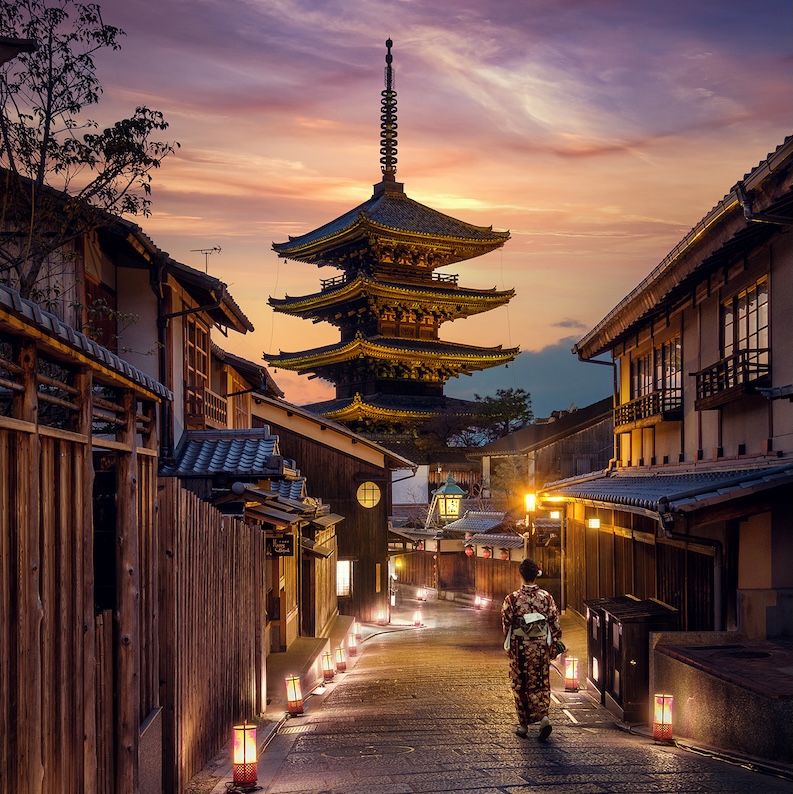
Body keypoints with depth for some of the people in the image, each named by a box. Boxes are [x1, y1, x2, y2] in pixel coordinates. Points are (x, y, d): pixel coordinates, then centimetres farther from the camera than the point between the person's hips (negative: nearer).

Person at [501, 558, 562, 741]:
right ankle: (544, 717, -8)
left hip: (519, 647, -2)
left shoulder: (513, 598, -12)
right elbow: (555, 623, -2)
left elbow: (505, 624, -4)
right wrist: (554, 644, 11)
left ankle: (523, 724, 17)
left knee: (520, 685, 12)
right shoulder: (546, 597, -6)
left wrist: (509, 644, 14)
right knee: (540, 684, 13)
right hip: (541, 647, 2)